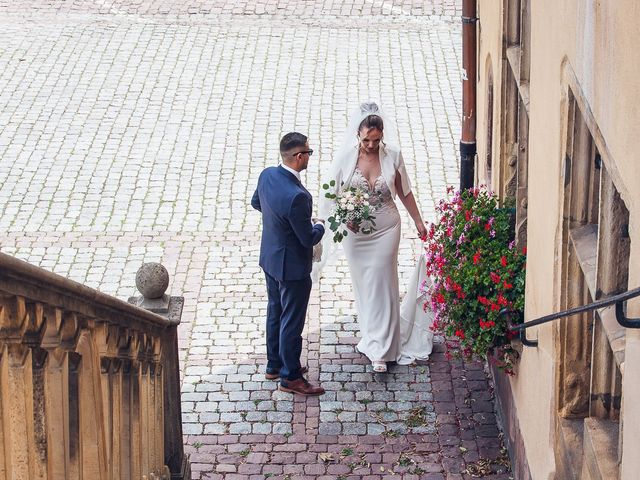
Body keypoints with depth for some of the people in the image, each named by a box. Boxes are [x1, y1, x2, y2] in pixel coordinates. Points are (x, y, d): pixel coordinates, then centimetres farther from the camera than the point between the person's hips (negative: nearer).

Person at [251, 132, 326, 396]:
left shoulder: (267, 175, -9)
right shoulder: (297, 196, -35)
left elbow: (256, 203, 12)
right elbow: (309, 239, -24)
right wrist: (319, 226, -4)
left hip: (270, 258, 9)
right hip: (292, 266, -9)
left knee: (275, 312, 24)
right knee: (292, 322, 7)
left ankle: (275, 365, 39)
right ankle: (290, 377, 21)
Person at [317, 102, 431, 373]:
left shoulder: (392, 156, -8)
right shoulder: (346, 157, -10)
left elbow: (404, 192, 5)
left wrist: (418, 221, 12)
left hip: (385, 230, -1)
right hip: (355, 231, 1)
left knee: (381, 285, -1)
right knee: (362, 284, 11)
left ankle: (380, 350, 1)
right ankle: (371, 338, 27)